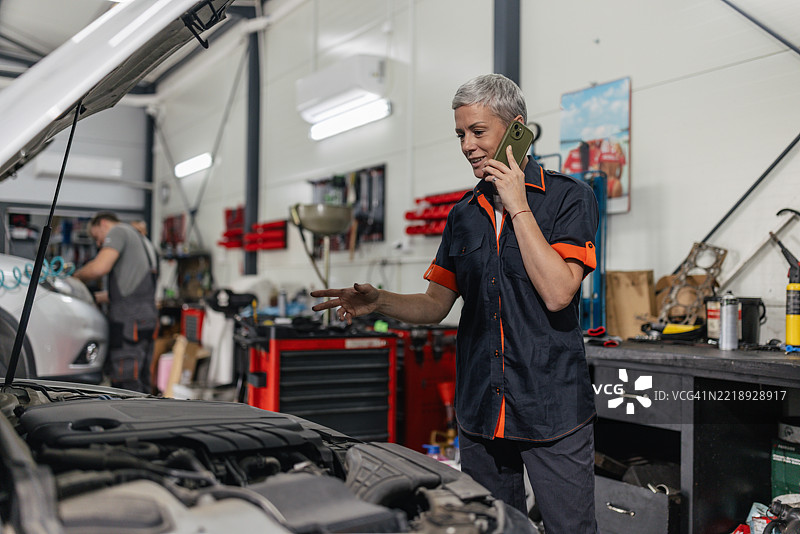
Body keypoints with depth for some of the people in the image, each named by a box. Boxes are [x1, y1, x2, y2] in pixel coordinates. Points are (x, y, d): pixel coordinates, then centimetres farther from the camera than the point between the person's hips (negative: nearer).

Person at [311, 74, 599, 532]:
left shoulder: (569, 197, -5)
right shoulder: (463, 215, 12)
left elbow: (557, 292, -18)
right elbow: (436, 304, 12)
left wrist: (518, 206, -14)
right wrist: (379, 301, -7)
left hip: (553, 411, -5)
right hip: (480, 410, 5)